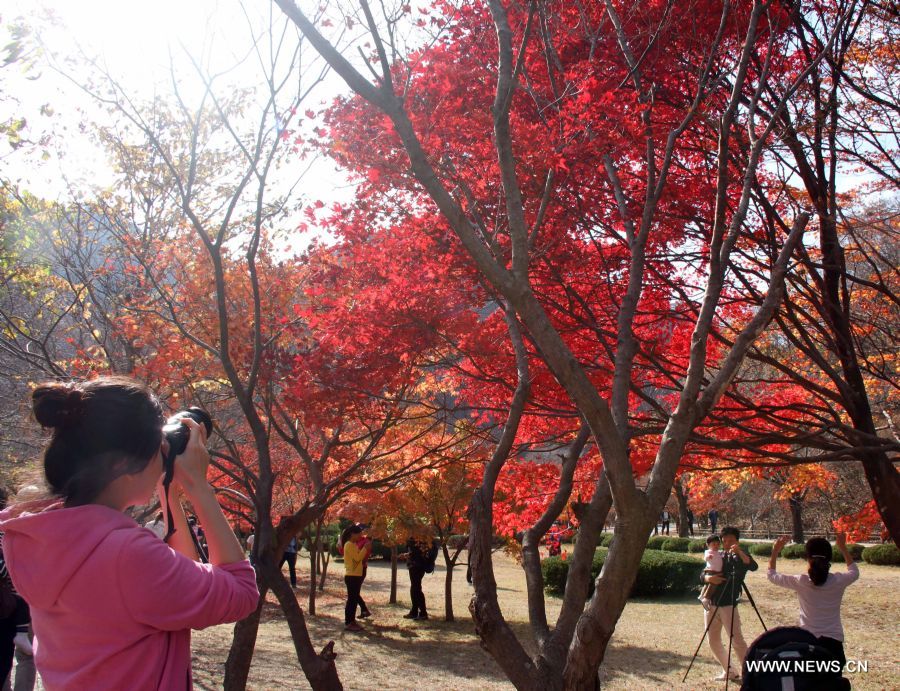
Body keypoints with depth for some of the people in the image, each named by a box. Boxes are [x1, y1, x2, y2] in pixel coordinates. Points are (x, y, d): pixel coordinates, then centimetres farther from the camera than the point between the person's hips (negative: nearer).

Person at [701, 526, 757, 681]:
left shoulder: (740, 557, 0)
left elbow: (753, 566, -22)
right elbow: (702, 575, 13)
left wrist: (740, 552, -37)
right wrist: (708, 578, -10)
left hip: (728, 605, -6)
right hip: (711, 604, 6)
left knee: (737, 641, -11)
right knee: (713, 642, 10)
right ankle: (729, 671, 24)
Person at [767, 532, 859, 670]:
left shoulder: (801, 582, -8)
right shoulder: (838, 581, -5)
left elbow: (771, 575, 7)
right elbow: (854, 572, 20)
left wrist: (776, 550, 13)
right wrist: (843, 548, 24)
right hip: (833, 643, 1)